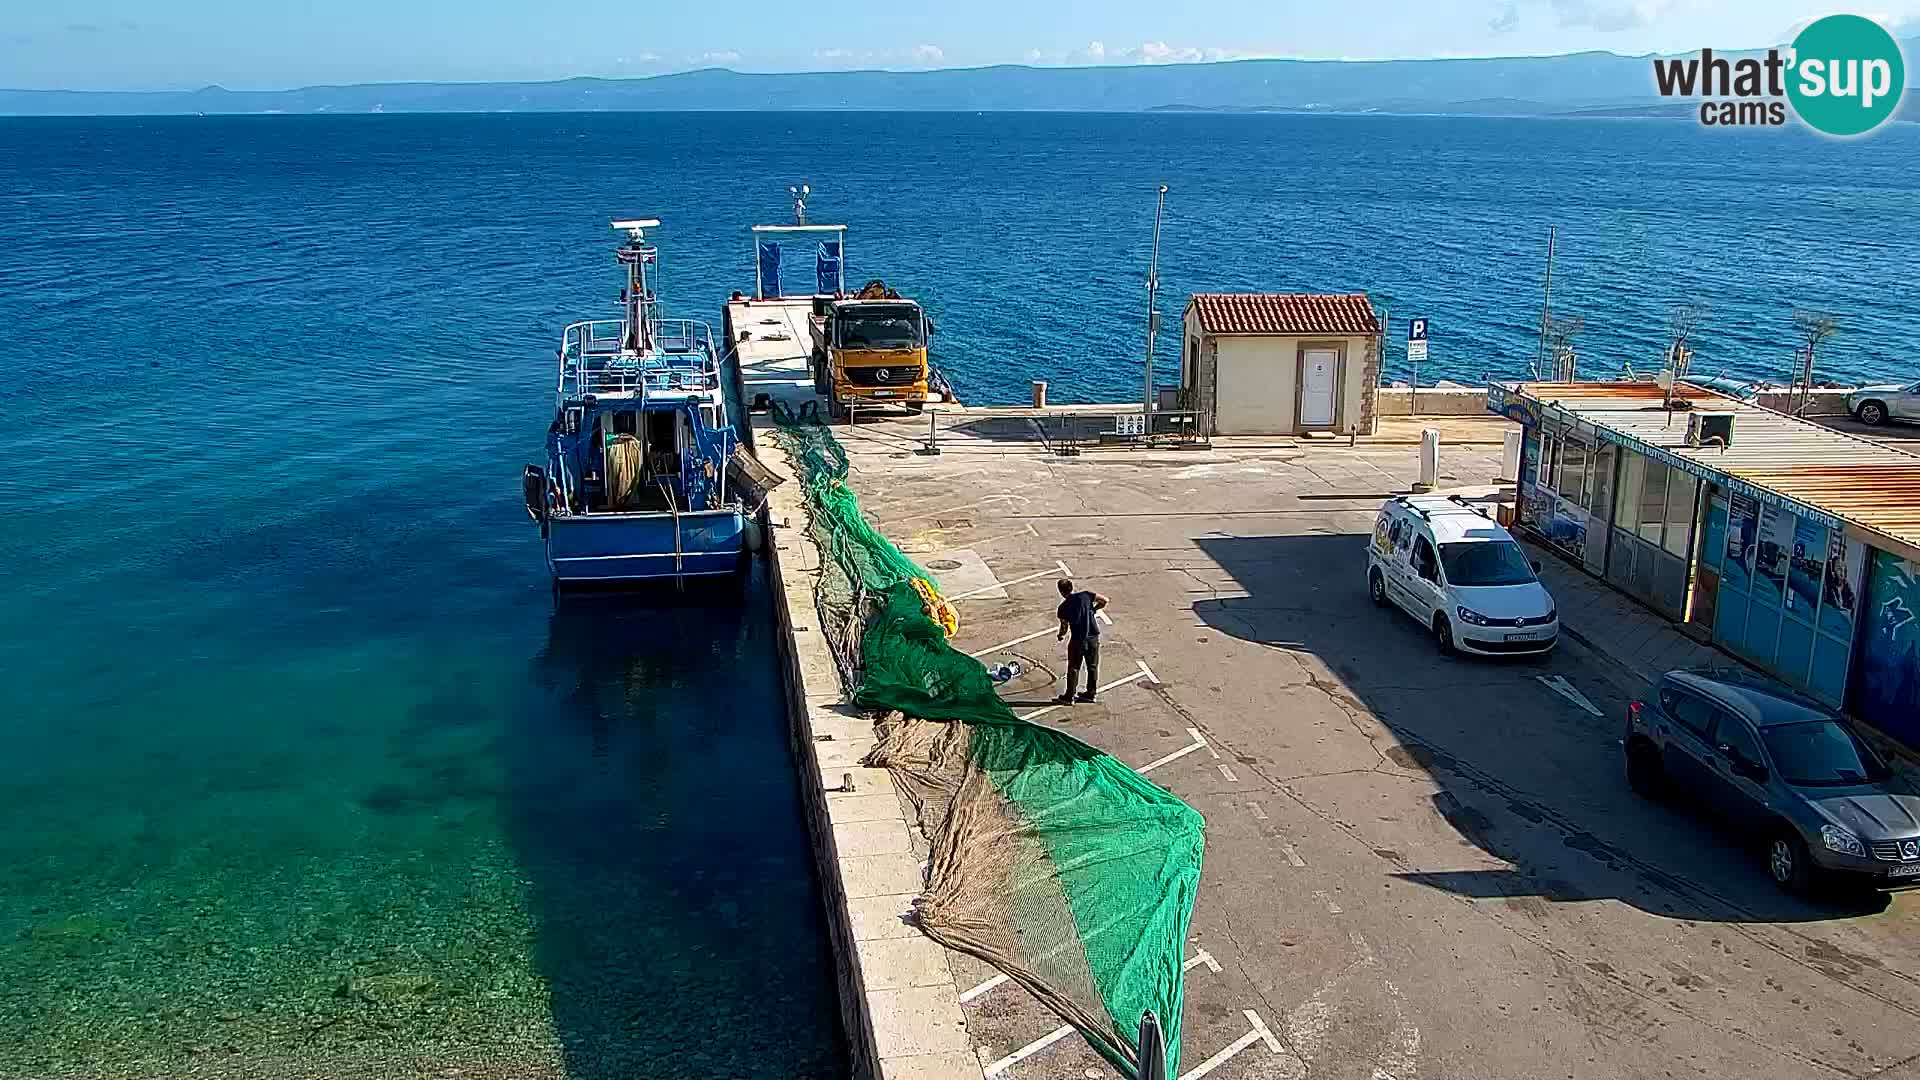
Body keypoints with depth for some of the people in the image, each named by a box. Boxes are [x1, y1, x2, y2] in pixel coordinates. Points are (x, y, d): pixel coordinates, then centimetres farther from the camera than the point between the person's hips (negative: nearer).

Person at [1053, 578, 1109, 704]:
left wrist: (1059, 636, 20)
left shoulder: (1063, 608, -5)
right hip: (1093, 637, 3)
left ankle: (1069, 697, 11)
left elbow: (1064, 628, -1)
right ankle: (1090, 694, 25)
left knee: (1073, 668, 9)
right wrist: (1093, 609, 18)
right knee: (1093, 667, 16)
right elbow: (1104, 601, 2)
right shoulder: (1085, 596, -2)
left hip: (1077, 640, -2)